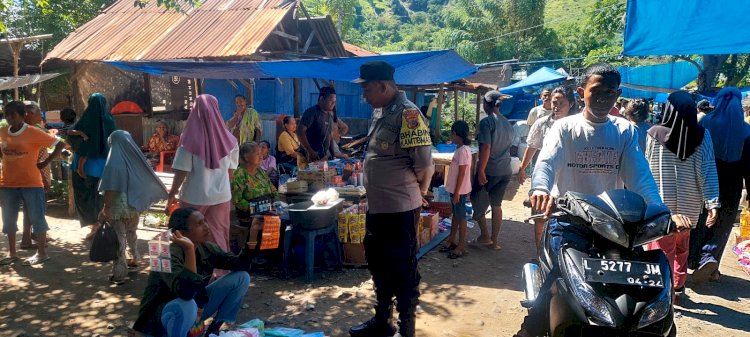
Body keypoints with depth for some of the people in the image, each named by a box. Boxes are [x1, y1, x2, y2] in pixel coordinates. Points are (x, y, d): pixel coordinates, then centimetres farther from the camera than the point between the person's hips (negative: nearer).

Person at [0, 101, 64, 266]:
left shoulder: (34, 133, -12)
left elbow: (59, 144, -10)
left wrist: (45, 162, -9)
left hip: (31, 183, -6)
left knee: (37, 217, 1)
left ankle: (42, 253, 10)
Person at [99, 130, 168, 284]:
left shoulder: (114, 163, -18)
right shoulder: (137, 160, -2)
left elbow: (110, 190, -18)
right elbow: (147, 182, 6)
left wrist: (105, 208, -9)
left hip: (117, 209, -5)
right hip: (134, 207, 6)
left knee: (118, 239, 2)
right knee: (131, 234, 25)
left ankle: (119, 273, 6)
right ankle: (134, 259, 42)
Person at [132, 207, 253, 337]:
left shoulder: (207, 249, -7)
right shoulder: (169, 255, -29)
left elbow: (241, 265, -2)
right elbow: (186, 292, -43)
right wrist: (189, 249, -48)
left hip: (197, 306, 7)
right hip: (160, 316, -7)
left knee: (241, 277, -5)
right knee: (187, 306, -43)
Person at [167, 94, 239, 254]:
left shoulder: (191, 139, -14)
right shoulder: (227, 138, -4)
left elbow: (182, 171, -12)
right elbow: (231, 170, 5)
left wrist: (172, 195, 1)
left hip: (194, 198, -2)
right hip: (221, 196, 2)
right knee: (218, 237, 13)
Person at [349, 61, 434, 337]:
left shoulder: (408, 113, -18)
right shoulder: (383, 112, 10)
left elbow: (425, 165, -20)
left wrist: (414, 194, -5)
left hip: (400, 210, -10)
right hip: (377, 207, 10)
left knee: (403, 271, 5)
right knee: (379, 265, 21)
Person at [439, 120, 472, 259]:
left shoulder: (463, 150, -21)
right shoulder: (461, 149, 9)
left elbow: (462, 173, -22)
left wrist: (457, 192, -21)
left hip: (460, 190, -10)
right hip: (456, 189, 10)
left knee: (461, 217, 0)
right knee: (455, 215, 18)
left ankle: (461, 247, 9)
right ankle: (452, 241, 29)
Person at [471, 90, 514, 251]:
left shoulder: (486, 122, -13)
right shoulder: (508, 123, 10)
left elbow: (486, 148, -20)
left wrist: (481, 170, -18)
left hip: (489, 170, -7)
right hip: (505, 171, 7)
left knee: (477, 202, 12)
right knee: (496, 205, 14)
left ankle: (485, 236, 14)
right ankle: (494, 241, 18)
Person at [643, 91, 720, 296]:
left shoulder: (655, 134, -11)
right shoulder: (702, 135, -5)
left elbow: (647, 169, -4)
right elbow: (709, 172, -8)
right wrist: (713, 204, -8)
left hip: (661, 202, -3)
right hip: (689, 204, 3)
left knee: (663, 249, 6)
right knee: (682, 247, 21)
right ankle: (679, 285, 32)